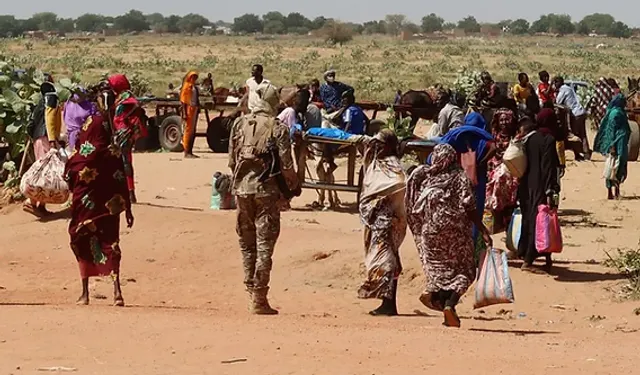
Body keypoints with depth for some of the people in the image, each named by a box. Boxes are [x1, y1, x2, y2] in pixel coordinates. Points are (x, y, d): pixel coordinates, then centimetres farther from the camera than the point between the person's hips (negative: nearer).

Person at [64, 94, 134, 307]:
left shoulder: (82, 155, -11)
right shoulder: (115, 153, -4)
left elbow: (69, 177, -1)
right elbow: (122, 183, -3)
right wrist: (127, 208, 3)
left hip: (86, 207, -2)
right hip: (109, 208, 2)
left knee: (84, 243, 11)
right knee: (110, 242, 6)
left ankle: (85, 293, 14)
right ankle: (117, 290, -11)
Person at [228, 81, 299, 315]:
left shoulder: (240, 124, 3)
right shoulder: (277, 128, -9)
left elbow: (232, 159, 7)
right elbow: (286, 164, -9)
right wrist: (294, 185, 7)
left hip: (242, 188, 4)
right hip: (266, 190, -4)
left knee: (247, 243, 15)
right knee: (264, 244, 0)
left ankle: (251, 289, 19)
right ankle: (259, 300, -2)